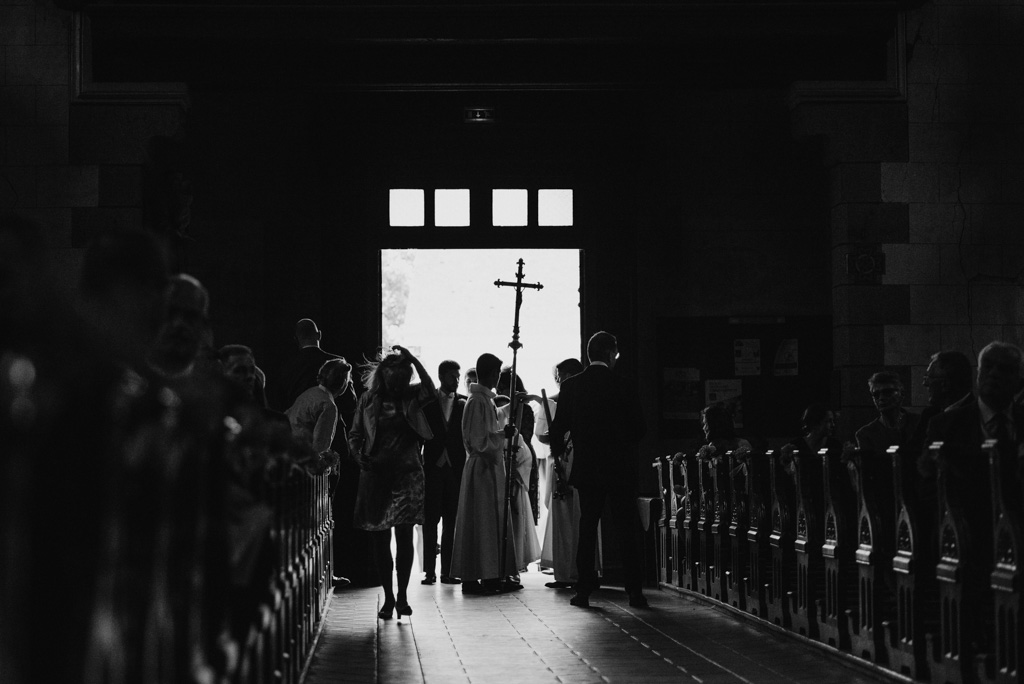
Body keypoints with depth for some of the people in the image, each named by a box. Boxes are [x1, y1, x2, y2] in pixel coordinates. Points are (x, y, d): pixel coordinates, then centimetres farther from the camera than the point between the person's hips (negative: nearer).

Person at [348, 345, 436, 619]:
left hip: (406, 473, -2)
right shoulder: (369, 399, 6)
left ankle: (402, 595, -3)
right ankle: (388, 597, 12)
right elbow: (354, 435, 9)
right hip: (375, 473, 2)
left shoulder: (411, 396, 3)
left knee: (404, 533, -10)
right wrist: (359, 455, -10)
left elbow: (431, 392, -18)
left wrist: (413, 361, -21)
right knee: (380, 538, 4)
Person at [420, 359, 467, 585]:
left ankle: (447, 570, 3)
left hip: (455, 468, 1)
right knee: (430, 520, -2)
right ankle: (429, 570, 0)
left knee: (452, 521, 0)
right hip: (433, 467, -1)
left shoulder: (464, 403, 8)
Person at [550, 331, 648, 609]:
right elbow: (639, 429, -4)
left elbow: (558, 428, 2)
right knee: (627, 529, 3)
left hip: (586, 469, 2)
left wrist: (558, 451, 20)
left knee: (587, 528, 8)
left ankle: (584, 591, 5)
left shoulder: (571, 387, -1)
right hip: (621, 469, -2)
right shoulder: (623, 388, -8)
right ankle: (635, 592, 0)